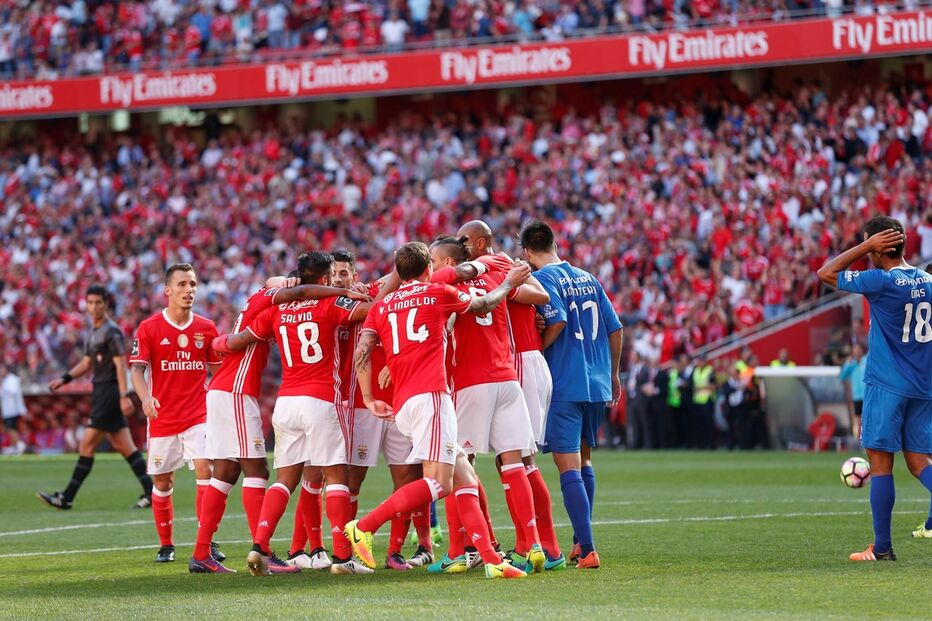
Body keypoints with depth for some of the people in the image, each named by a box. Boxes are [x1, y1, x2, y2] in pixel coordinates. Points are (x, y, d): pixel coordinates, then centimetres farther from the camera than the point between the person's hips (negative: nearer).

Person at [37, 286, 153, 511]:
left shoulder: (111, 332, -12)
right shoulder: (92, 332, 16)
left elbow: (120, 365, -18)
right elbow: (87, 363, 26)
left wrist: (124, 396, -25)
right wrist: (64, 379, 14)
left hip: (109, 392, -10)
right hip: (100, 391, 10)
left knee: (87, 446, -6)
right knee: (124, 447, 7)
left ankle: (67, 498, -2)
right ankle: (151, 493, 6)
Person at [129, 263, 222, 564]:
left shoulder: (206, 328, 5)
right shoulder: (149, 328, -3)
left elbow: (217, 368, 14)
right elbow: (137, 368, -7)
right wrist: (145, 398, -25)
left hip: (199, 413, 1)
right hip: (162, 418, -1)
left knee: (205, 468, -16)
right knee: (162, 482, 7)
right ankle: (166, 545, 23)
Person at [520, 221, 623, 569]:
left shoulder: (542, 278, -7)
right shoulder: (587, 278, 13)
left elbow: (557, 321, -22)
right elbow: (615, 328, 14)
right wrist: (613, 373, 24)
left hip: (564, 386, -7)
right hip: (598, 384, 7)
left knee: (569, 469, -7)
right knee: (584, 460, 22)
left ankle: (588, 551, -16)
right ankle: (582, 541, 27)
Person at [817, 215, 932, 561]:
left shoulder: (881, 281, -14)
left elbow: (826, 274, -5)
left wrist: (865, 246, -4)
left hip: (886, 386, -6)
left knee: (880, 463, -1)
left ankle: (882, 548, 0)